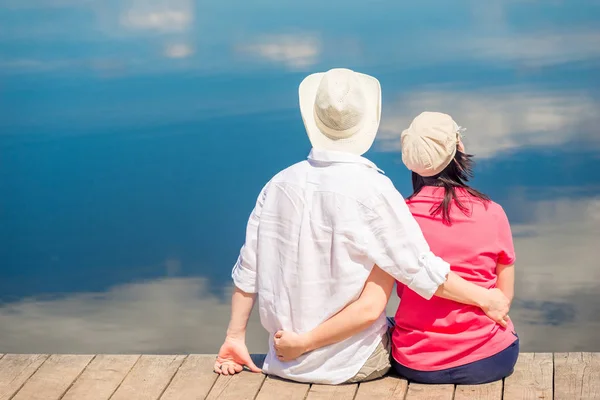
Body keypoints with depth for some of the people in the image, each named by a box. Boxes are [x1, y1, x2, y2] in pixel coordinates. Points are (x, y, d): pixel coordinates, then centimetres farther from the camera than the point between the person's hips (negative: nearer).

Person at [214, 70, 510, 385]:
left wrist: (235, 336, 12)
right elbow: (419, 268, -16)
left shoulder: (279, 184, -4)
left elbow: (248, 269, 2)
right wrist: (485, 299, -3)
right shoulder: (372, 190, -19)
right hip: (351, 363, -5)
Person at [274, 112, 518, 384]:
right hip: (489, 361, 0)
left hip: (416, 365, 0)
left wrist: (303, 342, -12)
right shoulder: (493, 214, -9)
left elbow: (369, 307, -18)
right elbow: (504, 297, 0)